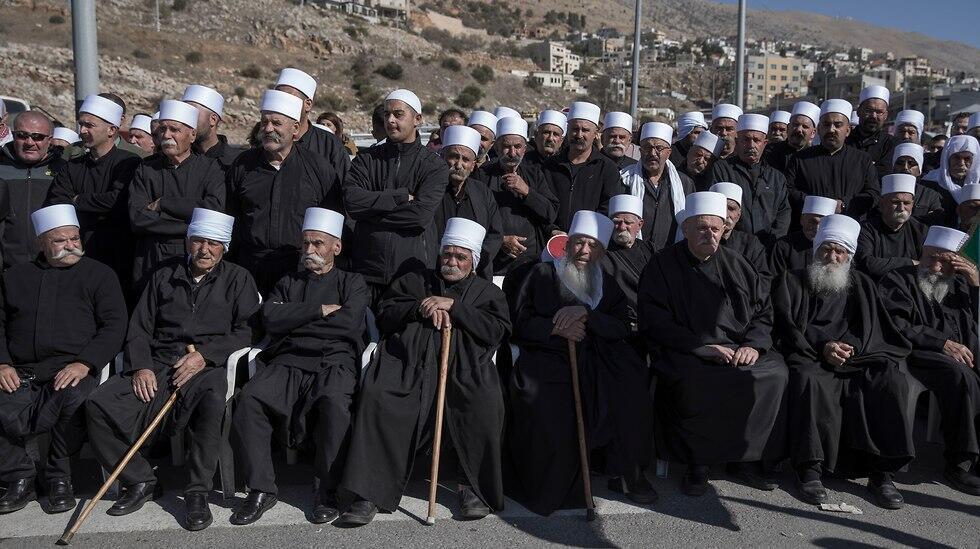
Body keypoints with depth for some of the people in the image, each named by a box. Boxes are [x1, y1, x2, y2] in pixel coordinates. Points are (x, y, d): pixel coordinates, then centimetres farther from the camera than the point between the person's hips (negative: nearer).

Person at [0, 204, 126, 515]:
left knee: (74, 399, -35)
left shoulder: (98, 274, 13)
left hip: (73, 370, -2)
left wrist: (84, 364, -13)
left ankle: (59, 478, -10)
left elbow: (114, 326, 1)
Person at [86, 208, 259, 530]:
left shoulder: (237, 279, 13)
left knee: (213, 398, -38)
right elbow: (139, 329, 15)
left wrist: (205, 355, -11)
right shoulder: (163, 277, 21)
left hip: (208, 368, -3)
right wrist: (141, 367, -3)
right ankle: (140, 481, -4)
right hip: (157, 367, 4)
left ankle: (198, 492, -25)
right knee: (99, 404, -20)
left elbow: (246, 331, 2)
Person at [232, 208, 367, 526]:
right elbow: (270, 318, 5)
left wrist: (294, 320, 4)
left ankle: (327, 491, -20)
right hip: (287, 362, 3)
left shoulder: (352, 283, 18)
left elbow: (349, 323, -4)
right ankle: (261, 489, -16)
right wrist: (321, 310, 0)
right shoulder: (287, 283, 26)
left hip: (334, 361, -3)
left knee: (335, 401, -36)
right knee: (249, 398, -28)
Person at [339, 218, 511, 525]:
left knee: (484, 403, -33)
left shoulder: (487, 291, 25)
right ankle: (370, 493, -25)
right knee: (377, 395, -29)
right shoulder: (413, 281, 30)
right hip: (409, 361, 1)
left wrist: (453, 305, 1)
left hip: (462, 363, -1)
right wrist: (421, 307, 1)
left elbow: (496, 331, 7)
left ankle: (471, 486, -15)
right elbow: (384, 316, 18)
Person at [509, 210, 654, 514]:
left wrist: (585, 313, -11)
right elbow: (520, 323, 8)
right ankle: (549, 490, -10)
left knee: (630, 393, -27)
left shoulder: (608, 285, 22)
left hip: (595, 362, 2)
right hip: (547, 357, -2)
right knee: (544, 407, -32)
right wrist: (556, 328, -10)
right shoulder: (542, 274, 16)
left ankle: (628, 474, -8)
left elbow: (622, 328, 5)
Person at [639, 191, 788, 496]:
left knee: (775, 373, -23)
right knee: (692, 381, -35)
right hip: (687, 354, -4)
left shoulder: (736, 265, 16)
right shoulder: (663, 265, 3)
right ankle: (698, 461, -13)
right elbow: (656, 323, -6)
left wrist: (754, 344, -4)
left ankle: (746, 458, -6)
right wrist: (705, 347, -13)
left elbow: (763, 311, 17)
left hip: (740, 349, 4)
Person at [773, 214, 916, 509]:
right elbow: (785, 327, 4)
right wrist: (822, 347, -11)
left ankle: (883, 473, -24)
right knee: (809, 380, -37)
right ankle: (809, 470, -33)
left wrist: (852, 348, -7)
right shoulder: (792, 281, 17)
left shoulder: (862, 285, 25)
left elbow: (880, 331, 14)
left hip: (859, 358, 3)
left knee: (895, 381, -28)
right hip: (810, 357, -2)